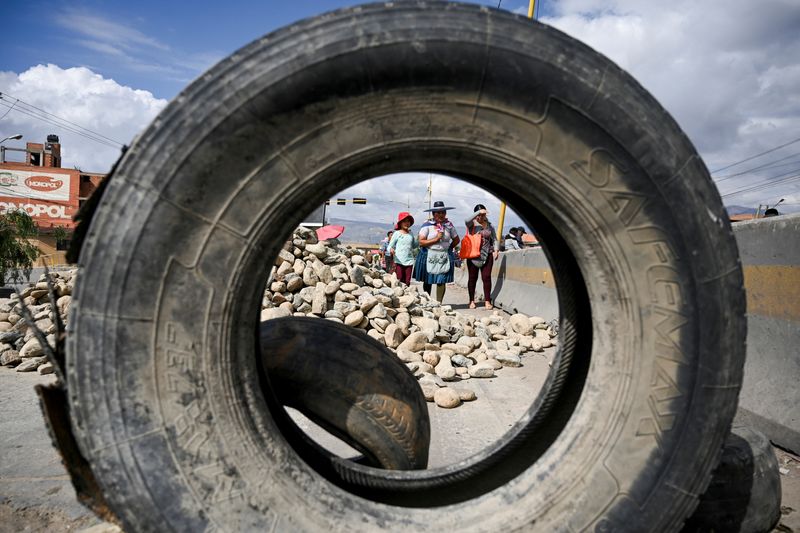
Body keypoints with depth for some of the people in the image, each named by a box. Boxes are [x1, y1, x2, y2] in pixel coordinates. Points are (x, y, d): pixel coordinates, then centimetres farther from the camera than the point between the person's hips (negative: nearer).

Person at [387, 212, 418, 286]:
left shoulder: (411, 234, 11)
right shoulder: (397, 234, -2)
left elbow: (414, 246, 23)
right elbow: (390, 246, -1)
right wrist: (390, 250, -24)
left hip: (409, 261, 4)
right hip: (399, 261, -4)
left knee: (407, 282, 4)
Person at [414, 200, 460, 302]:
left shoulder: (449, 225, 7)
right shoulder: (427, 225, -4)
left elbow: (456, 240, 19)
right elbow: (421, 242, -11)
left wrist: (448, 248, 7)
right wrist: (436, 239, -14)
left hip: (444, 258, 2)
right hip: (429, 257, -2)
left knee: (441, 282, -3)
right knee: (427, 282, 6)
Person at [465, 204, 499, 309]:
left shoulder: (489, 225, 11)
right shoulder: (472, 224, 0)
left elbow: (494, 239, 13)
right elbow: (467, 220, -24)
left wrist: (496, 249, -3)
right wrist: (478, 212, -23)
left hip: (487, 255, 2)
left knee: (486, 277, -1)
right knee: (473, 278, 4)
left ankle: (487, 301, 4)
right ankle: (472, 301, 14)